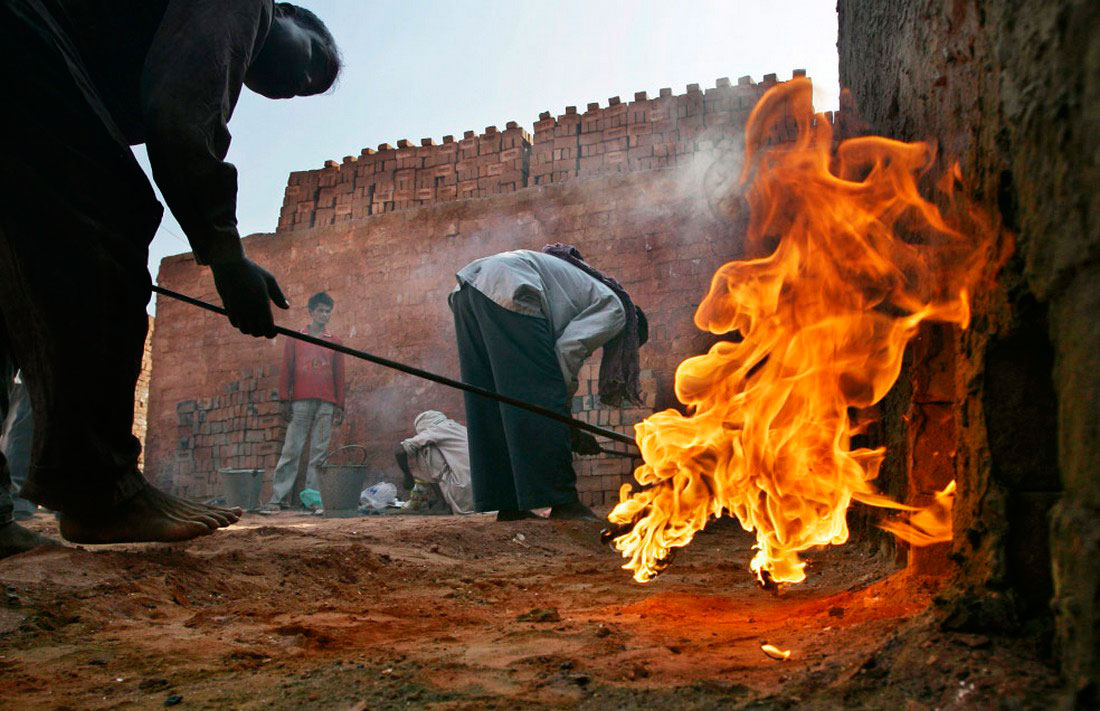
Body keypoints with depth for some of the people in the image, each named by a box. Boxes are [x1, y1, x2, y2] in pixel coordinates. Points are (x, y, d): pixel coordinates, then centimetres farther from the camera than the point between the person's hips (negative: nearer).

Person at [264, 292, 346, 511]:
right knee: (291, 450, -5)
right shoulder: (295, 339, 12)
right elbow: (286, 371, 8)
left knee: (319, 452, -1)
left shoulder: (335, 342, 16)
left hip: (326, 404, 2)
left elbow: (339, 376, 14)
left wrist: (339, 406, 6)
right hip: (300, 402, -2)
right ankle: (277, 497, -6)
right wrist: (285, 400, -1)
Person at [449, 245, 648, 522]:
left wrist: (569, 428, 25)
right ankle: (563, 502, -4)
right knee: (543, 402, -6)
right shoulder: (614, 310, 10)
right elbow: (568, 350, -8)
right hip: (506, 291, -10)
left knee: (492, 408, 9)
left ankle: (508, 504, 13)